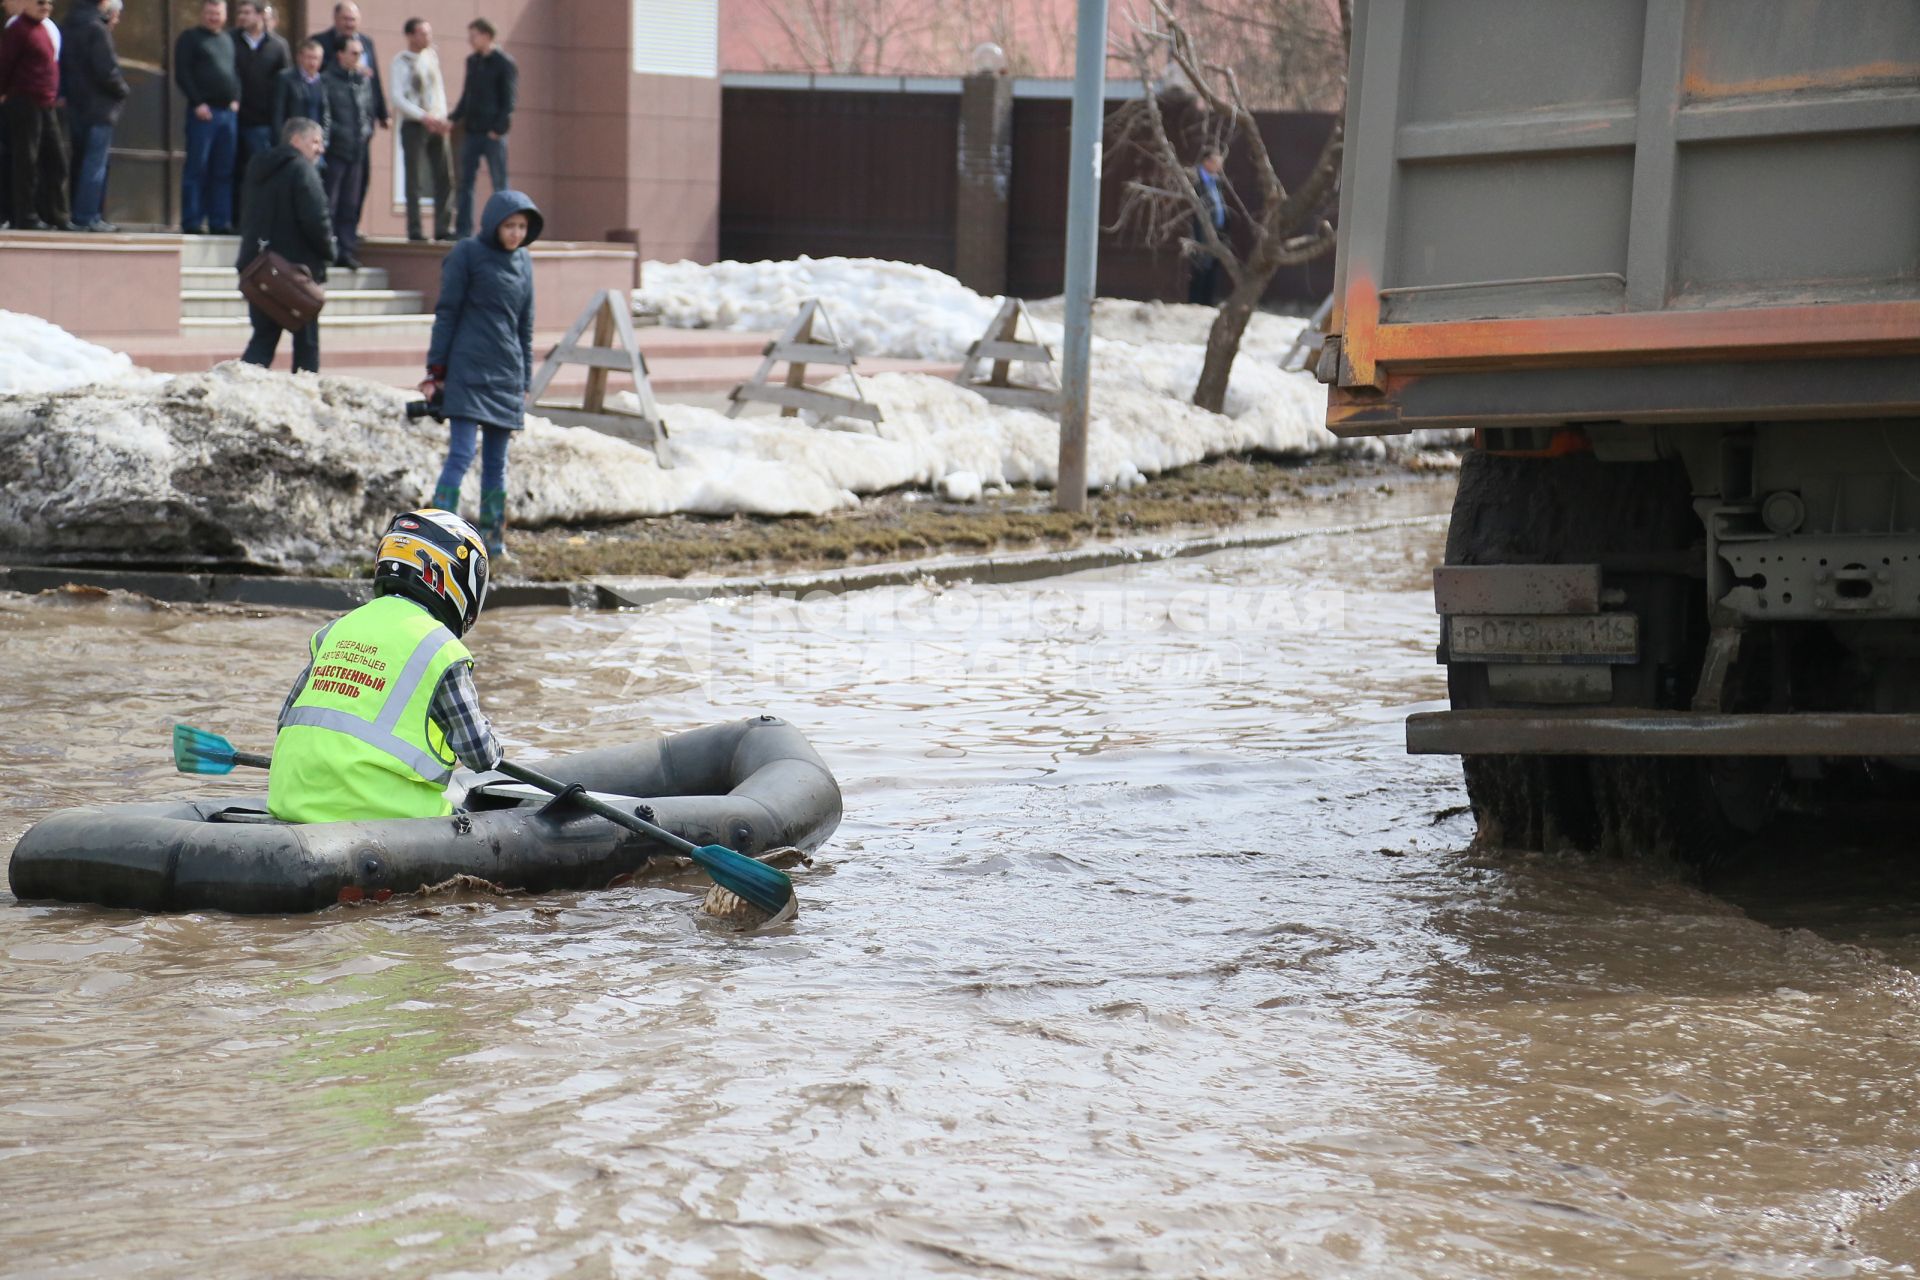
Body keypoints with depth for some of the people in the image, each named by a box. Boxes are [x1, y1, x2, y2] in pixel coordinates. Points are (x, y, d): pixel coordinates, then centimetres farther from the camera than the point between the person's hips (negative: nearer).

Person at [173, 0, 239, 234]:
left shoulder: (228, 41, 19)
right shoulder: (190, 38, 2)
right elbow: (182, 74, -5)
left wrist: (236, 100, 6)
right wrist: (197, 103, -13)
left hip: (228, 112, 5)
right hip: (203, 111, -5)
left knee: (224, 171, 5)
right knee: (197, 168, -5)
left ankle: (220, 222, 9)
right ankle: (192, 223, -3)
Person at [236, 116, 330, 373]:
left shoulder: (258, 169, 14)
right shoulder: (301, 170, -13)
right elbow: (315, 220, -21)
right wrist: (328, 251, -5)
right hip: (297, 267, -7)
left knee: (264, 336, 9)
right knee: (306, 341, 3)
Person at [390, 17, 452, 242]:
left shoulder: (432, 57, 12)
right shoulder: (402, 61, -4)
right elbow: (398, 99, -11)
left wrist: (442, 119, 2)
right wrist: (424, 117, -19)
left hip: (435, 126, 5)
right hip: (413, 125, -5)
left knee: (444, 177, 1)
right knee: (414, 179, -3)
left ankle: (442, 228, 4)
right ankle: (414, 230, -1)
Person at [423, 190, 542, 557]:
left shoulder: (523, 262, 13)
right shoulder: (467, 254, -4)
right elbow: (446, 314, -3)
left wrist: (524, 383, 18)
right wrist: (435, 372, -7)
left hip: (505, 375, 6)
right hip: (467, 371, -6)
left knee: (496, 461, 8)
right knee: (461, 455, -13)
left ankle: (493, 535, 14)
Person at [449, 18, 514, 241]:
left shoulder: (505, 64, -6)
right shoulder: (472, 61, 13)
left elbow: (508, 100, -9)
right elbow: (467, 95, 17)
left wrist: (498, 128, -16)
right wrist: (454, 118, 5)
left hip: (492, 133, -6)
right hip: (472, 130, 6)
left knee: (499, 183, -1)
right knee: (465, 182, 4)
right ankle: (463, 229, 7)